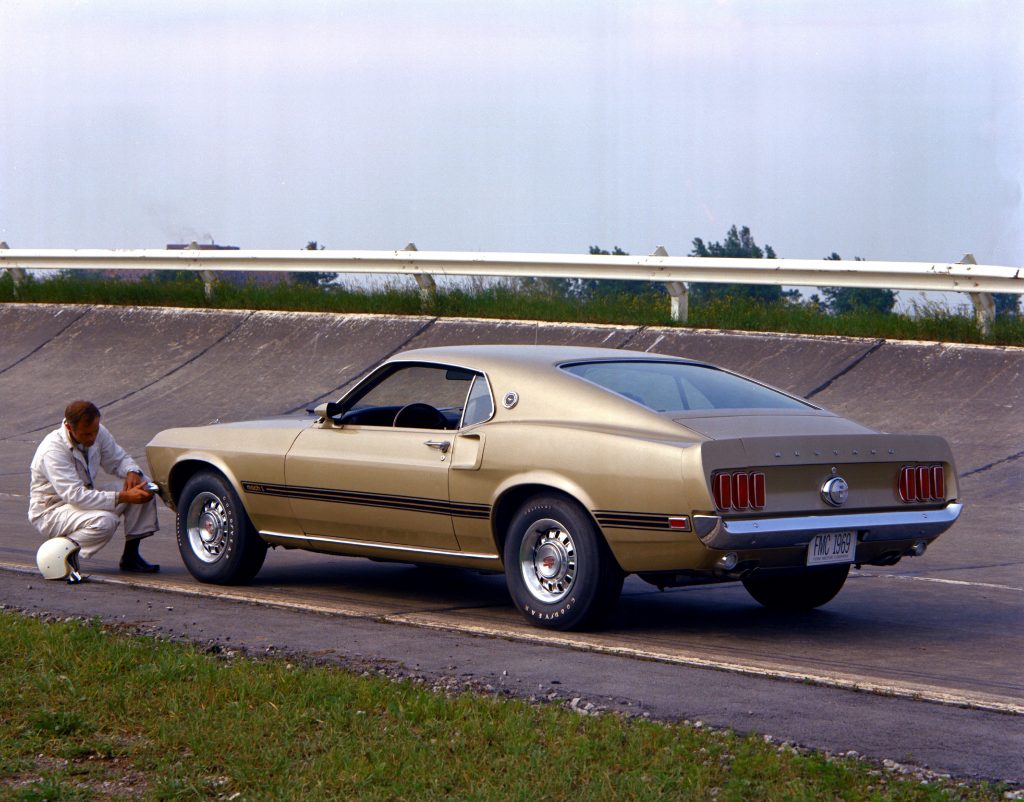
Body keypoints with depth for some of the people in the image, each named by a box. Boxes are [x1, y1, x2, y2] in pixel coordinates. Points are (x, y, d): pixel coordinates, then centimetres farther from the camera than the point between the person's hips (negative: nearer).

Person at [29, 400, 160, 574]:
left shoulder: (98, 433, -8)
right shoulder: (53, 450, -30)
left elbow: (119, 459, 9)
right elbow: (75, 496, -35)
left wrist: (132, 473, -17)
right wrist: (123, 497, -38)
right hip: (52, 511, -8)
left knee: (142, 485, -8)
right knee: (105, 522, -36)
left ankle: (131, 555, -5)